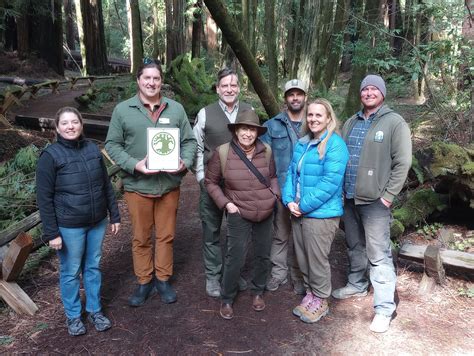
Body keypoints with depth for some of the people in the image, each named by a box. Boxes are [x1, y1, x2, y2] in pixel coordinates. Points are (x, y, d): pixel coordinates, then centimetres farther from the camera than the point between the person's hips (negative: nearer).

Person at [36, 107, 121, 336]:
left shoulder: (93, 149, 1)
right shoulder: (50, 156, -11)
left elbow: (106, 186, 8)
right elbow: (44, 198, -10)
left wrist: (114, 216, 8)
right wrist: (51, 233, -12)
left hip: (97, 222, 4)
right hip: (69, 226, -4)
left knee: (93, 267, 17)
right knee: (71, 272, 12)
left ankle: (95, 310, 35)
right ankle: (73, 316, 32)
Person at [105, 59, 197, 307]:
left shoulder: (176, 109, 4)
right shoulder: (122, 110, -1)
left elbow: (189, 141, 6)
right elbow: (112, 145, -1)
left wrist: (185, 162, -13)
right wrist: (134, 164, -17)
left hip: (169, 185, 2)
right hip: (137, 185, -1)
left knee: (166, 235, 13)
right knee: (141, 238, 11)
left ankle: (163, 280, 31)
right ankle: (144, 282, 29)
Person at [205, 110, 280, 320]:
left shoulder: (266, 151, -3)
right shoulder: (222, 153, -12)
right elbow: (210, 182, 0)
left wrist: (275, 193, -5)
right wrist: (226, 203, -9)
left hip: (266, 212, 4)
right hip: (239, 214, -3)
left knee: (263, 255, 15)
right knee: (235, 258, -2)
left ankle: (257, 292, 38)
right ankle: (227, 299, 20)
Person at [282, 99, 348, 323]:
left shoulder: (335, 144, -13)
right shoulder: (302, 143, 11)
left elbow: (330, 182, -20)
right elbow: (291, 172, 12)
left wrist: (304, 206, -18)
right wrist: (289, 200, -4)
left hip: (321, 214, -7)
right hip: (298, 213, 7)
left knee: (317, 260, 5)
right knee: (302, 258, 16)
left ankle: (320, 300, 25)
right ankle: (310, 293, 36)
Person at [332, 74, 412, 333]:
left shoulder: (395, 123, -5)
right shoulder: (350, 123, 13)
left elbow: (402, 163, -9)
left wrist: (388, 195, -12)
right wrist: (340, 188, 7)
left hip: (375, 201, -6)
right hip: (349, 198, 6)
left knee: (378, 255, -4)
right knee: (354, 247, 20)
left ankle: (384, 308, 4)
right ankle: (357, 285, 39)